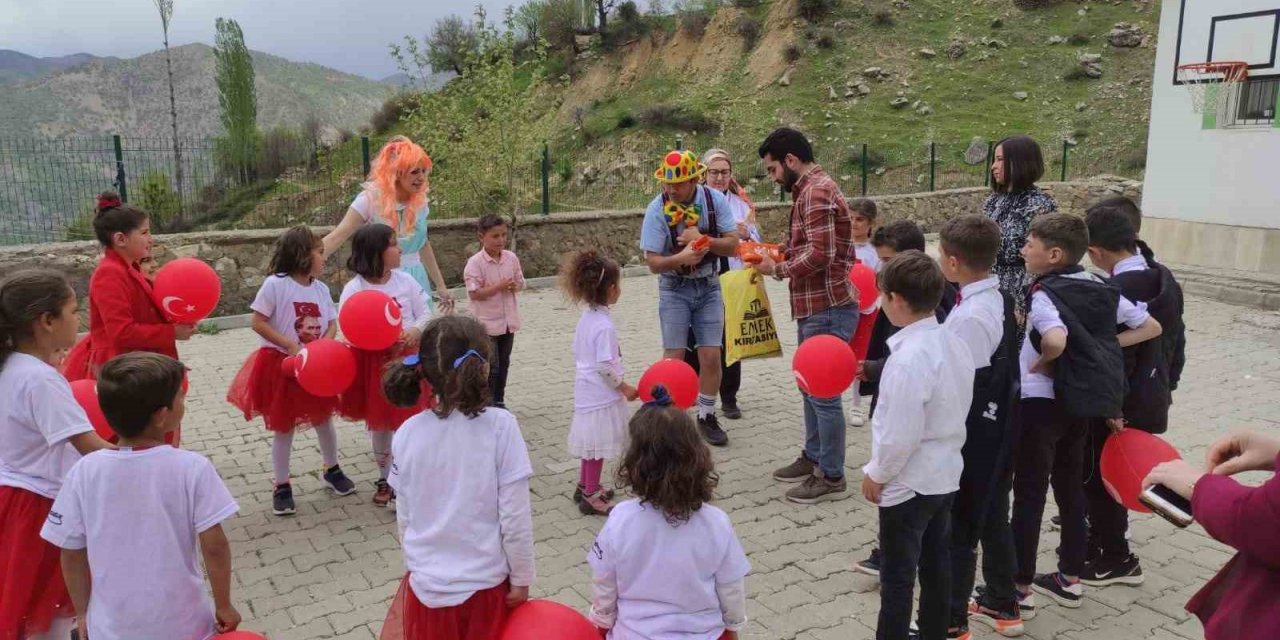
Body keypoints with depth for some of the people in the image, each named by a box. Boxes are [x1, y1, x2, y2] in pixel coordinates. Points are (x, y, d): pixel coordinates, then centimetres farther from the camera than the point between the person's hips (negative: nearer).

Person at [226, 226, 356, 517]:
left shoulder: (321, 288, 1)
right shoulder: (275, 284, -16)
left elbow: (332, 324, 4)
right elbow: (258, 323, -16)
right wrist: (290, 345, -21)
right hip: (282, 364, -5)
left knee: (324, 419, 17)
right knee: (283, 427, 7)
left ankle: (332, 470, 38)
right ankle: (282, 486, 20)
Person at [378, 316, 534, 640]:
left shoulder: (407, 433, -9)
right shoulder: (500, 425, -18)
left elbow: (405, 517, 0)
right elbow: (515, 515, -15)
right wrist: (521, 579, -3)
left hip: (428, 584, 2)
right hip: (486, 583, -2)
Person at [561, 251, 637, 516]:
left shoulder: (586, 318, 5)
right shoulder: (604, 326, -23)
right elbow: (605, 367, -24)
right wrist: (624, 387, -12)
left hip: (586, 391, 9)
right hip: (601, 395, -9)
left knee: (591, 444, 21)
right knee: (598, 447, 3)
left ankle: (585, 486, 34)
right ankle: (591, 497, 13)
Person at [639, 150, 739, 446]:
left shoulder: (715, 200, -11)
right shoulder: (657, 209, -17)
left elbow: (732, 244, -9)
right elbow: (653, 261, -16)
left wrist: (702, 239, -27)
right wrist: (681, 258, -35)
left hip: (708, 286, 2)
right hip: (674, 289, -2)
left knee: (711, 356, 2)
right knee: (674, 358, 0)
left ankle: (707, 417, 21)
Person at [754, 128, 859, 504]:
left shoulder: (816, 192, -17)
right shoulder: (810, 190, 16)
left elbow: (819, 254, -25)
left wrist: (778, 269, -13)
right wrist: (780, 252, 7)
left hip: (827, 309, -11)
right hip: (816, 307, 11)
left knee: (824, 392, -3)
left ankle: (831, 477, 8)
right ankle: (813, 458, 32)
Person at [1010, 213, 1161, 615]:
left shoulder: (1044, 293, -16)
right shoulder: (1102, 291, 7)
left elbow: (1055, 341, -35)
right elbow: (1152, 327, 15)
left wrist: (1041, 363, -16)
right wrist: (1104, 347, 6)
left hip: (1040, 401, -7)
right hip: (1085, 401, 7)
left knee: (1029, 494, 1)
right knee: (1070, 486, 19)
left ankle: (1021, 589, 8)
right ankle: (1070, 578, 30)